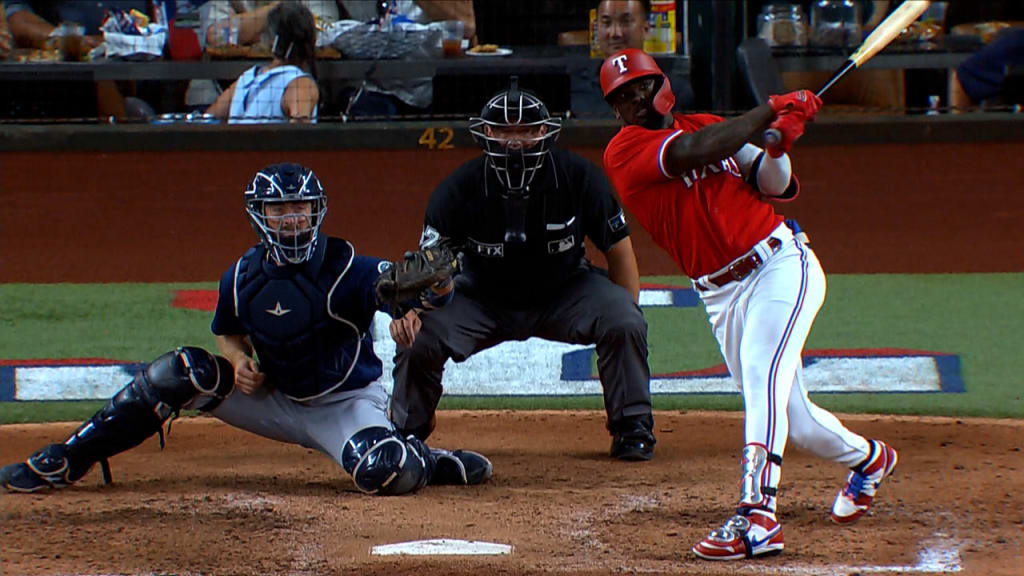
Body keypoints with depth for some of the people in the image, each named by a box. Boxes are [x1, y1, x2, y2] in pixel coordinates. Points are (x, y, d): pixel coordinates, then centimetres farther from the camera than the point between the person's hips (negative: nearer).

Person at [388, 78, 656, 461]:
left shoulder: (578, 178, -18)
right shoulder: (460, 188, -20)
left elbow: (618, 249, -7)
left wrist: (627, 323, -12)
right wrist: (406, 309, -43)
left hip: (564, 293, 0)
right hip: (482, 298, 0)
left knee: (624, 324, -27)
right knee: (418, 337, -22)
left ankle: (632, 427, -6)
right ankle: (406, 433, 6)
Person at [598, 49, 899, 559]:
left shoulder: (711, 126, 10)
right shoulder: (625, 151, -3)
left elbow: (773, 186, 8)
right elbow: (695, 152, -19)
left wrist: (777, 149, -13)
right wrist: (771, 110, -12)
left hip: (781, 263, -1)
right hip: (722, 295, 1)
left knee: (762, 370, -25)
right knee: (793, 421, 8)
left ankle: (756, 515, -35)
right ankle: (865, 459, 41)